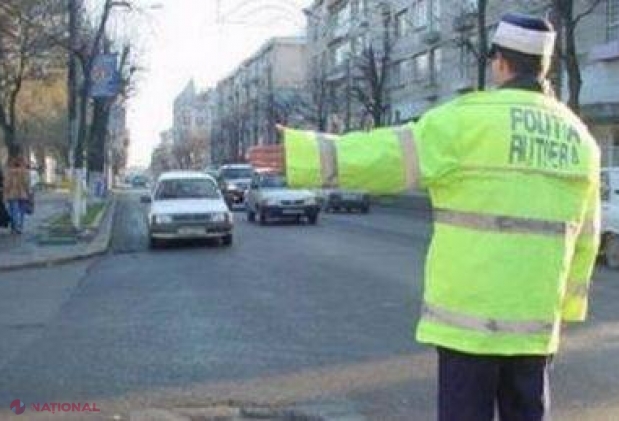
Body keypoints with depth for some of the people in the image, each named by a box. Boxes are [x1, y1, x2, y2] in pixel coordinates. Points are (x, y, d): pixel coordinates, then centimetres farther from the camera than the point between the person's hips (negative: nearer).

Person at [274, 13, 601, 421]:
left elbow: (387, 155, -16)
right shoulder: (578, 136, 9)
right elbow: (584, 236, 13)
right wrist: (564, 306, 22)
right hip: (534, 316, 6)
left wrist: (301, 153, -13)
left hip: (472, 309, -5)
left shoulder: (472, 119, -10)